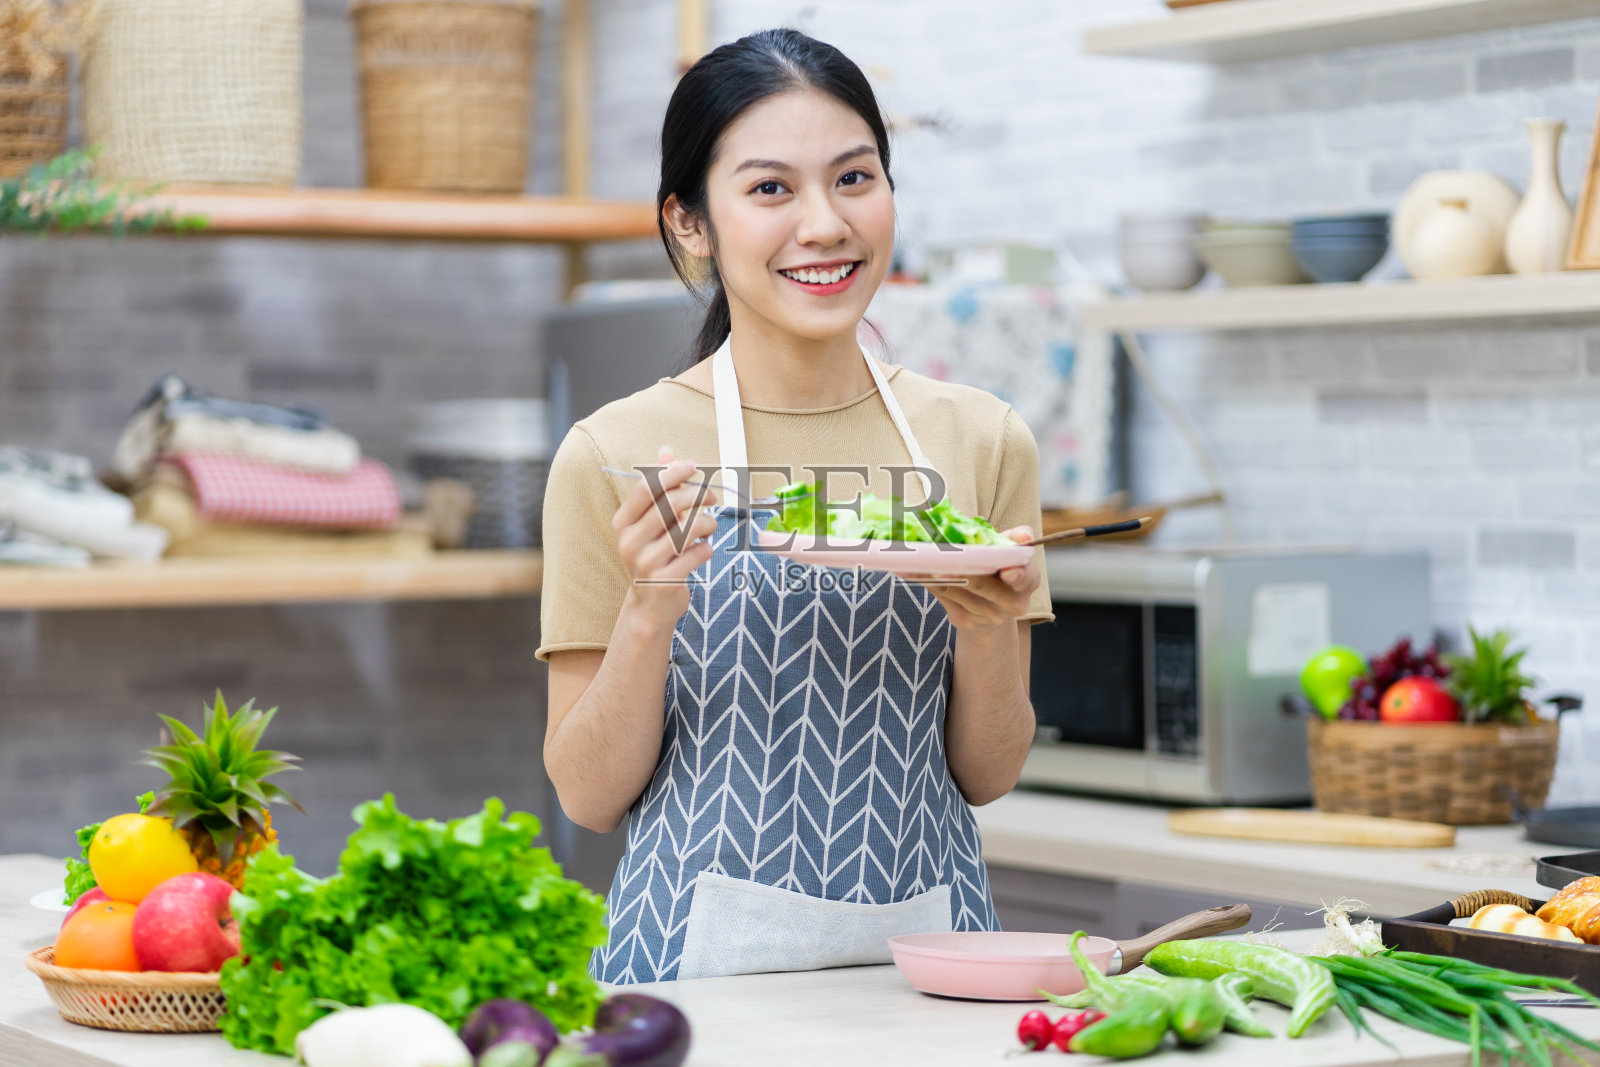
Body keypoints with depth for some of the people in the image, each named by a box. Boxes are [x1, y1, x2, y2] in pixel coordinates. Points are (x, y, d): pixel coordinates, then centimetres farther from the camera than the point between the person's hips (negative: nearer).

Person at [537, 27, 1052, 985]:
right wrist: (649, 611, -17)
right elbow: (590, 796, -1)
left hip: (928, 947, 3)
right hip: (710, 956, -3)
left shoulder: (982, 441, 5)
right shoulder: (616, 456, -4)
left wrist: (992, 627, -10)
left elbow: (986, 777, 9)